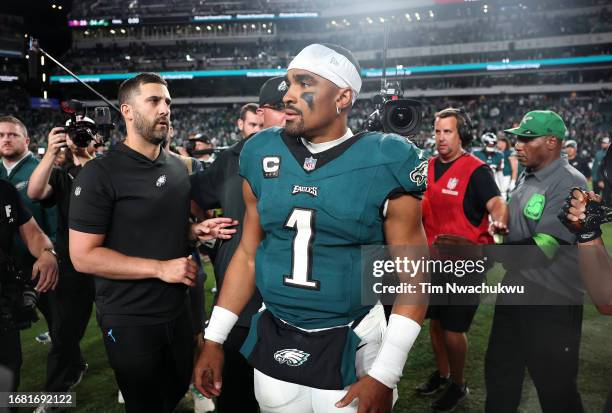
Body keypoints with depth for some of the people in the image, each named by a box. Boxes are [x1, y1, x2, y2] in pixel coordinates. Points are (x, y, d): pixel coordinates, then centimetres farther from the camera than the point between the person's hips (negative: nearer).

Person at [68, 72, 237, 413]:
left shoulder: (178, 167, 6)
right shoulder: (101, 174, -16)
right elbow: (83, 256, -18)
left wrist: (195, 231, -3)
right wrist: (160, 268, -22)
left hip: (178, 309, 6)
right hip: (130, 320, -6)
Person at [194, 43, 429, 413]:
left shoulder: (384, 164, -13)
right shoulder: (263, 158, -1)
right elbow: (248, 255, 6)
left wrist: (385, 374, -13)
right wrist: (214, 339, 6)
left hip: (352, 349, -3)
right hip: (273, 343, 4)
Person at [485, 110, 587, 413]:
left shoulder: (569, 185, -20)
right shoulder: (526, 179, 8)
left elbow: (541, 250, -27)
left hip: (551, 304, -8)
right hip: (514, 294, 8)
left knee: (555, 389, 10)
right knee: (499, 374, 23)